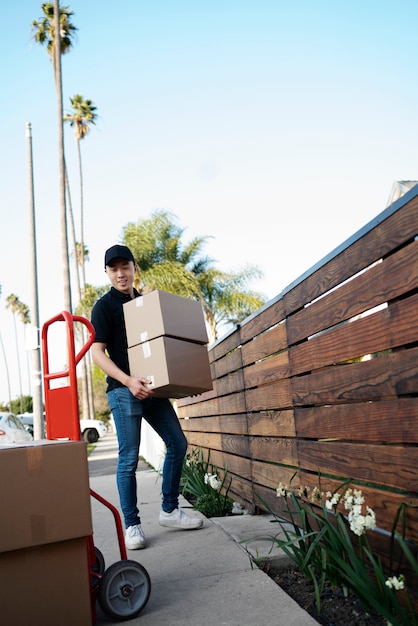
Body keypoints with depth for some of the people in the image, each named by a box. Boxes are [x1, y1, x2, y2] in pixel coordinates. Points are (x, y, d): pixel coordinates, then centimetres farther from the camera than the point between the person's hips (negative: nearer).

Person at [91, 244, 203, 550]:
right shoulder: (104, 306, -3)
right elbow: (97, 352, -12)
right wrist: (128, 380, -24)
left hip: (152, 387, 7)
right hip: (123, 390, -6)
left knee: (178, 443, 8)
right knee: (129, 459, -4)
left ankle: (170, 511, 21)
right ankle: (132, 525, 10)